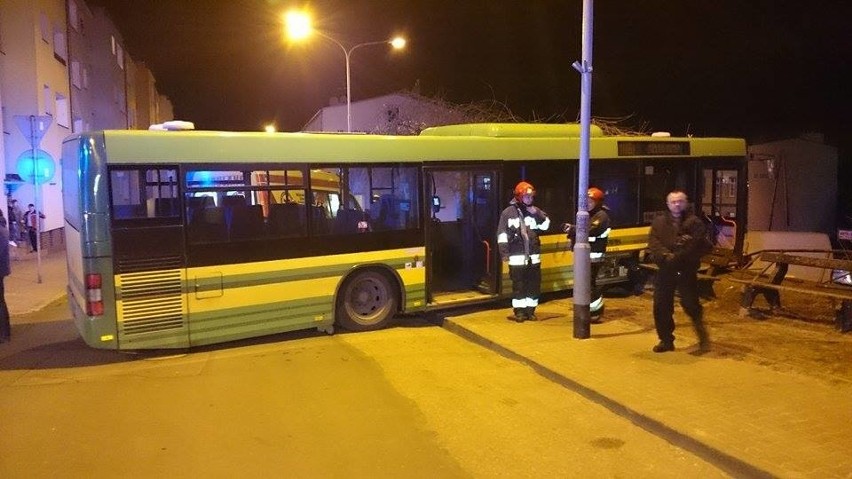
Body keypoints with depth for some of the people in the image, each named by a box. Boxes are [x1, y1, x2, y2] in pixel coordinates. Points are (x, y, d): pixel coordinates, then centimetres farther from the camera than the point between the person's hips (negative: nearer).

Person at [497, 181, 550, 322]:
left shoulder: (535, 211, 10)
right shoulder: (508, 212, -3)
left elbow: (546, 225, 7)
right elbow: (502, 234, -5)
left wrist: (538, 214, -8)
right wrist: (504, 252, -10)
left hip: (533, 256, 4)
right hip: (517, 256, -4)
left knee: (534, 284, 8)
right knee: (518, 285, 0)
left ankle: (530, 310, 19)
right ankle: (519, 311, 10)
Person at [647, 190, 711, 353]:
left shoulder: (694, 222, 3)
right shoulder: (659, 222, 11)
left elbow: (697, 244, -11)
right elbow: (653, 243, -3)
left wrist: (677, 257, -21)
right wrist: (665, 255, -21)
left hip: (686, 270, -3)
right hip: (665, 270, 3)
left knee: (691, 304, -3)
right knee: (661, 307, 5)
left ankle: (703, 337, 18)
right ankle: (666, 340, 18)